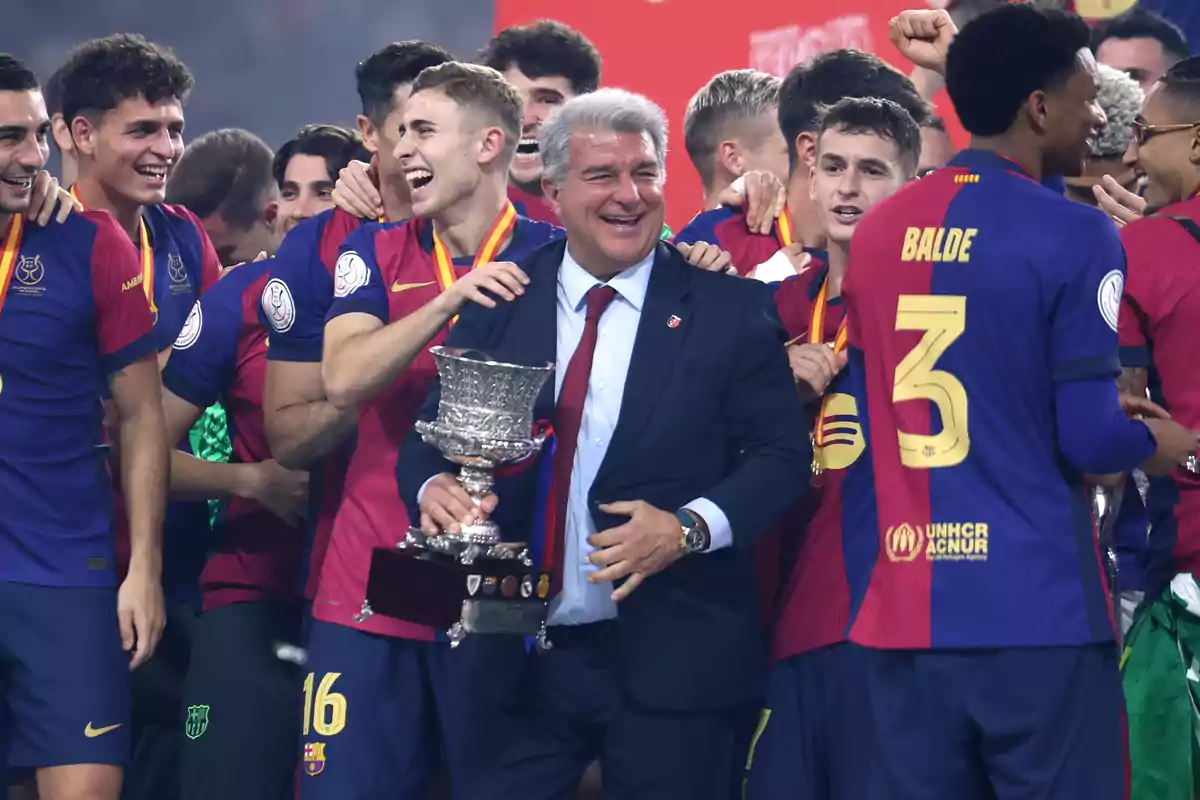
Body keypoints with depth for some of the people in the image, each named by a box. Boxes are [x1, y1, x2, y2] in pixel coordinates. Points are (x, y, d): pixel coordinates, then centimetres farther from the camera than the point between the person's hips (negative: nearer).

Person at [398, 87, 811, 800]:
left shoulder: (730, 307, -2)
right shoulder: (500, 303, 6)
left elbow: (782, 452, -3)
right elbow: (432, 433, 6)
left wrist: (689, 528, -18)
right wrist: (434, 487, -17)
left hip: (673, 660, -2)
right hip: (519, 658, 2)